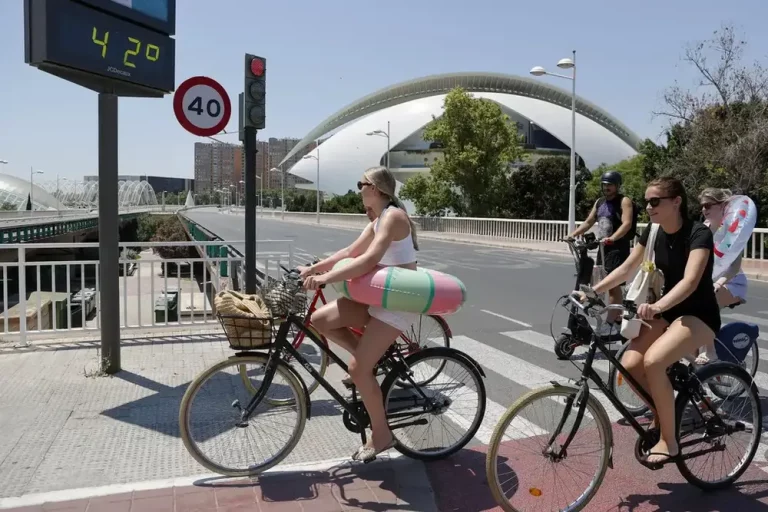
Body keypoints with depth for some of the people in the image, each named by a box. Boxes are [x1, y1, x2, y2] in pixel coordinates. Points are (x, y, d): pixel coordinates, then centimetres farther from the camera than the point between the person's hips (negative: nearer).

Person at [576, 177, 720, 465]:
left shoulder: (699, 234, -20)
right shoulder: (653, 233, 0)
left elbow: (690, 281, -34)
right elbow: (626, 269, 2)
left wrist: (657, 306, -51)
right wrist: (593, 291, -12)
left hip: (699, 315, -6)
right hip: (667, 311, 6)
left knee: (653, 361, -31)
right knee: (630, 364, -17)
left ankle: (669, 442, -13)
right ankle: (660, 415, 13)